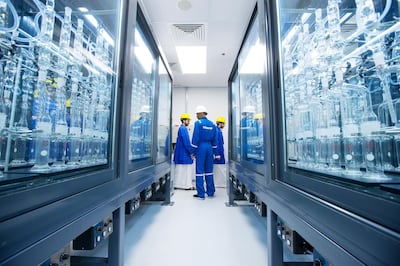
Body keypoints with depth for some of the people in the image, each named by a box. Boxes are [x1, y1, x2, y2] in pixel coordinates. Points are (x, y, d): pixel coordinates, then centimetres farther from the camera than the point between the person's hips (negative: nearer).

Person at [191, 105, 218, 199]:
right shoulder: (212, 124, 9)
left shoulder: (198, 123, -7)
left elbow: (195, 138, -11)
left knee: (200, 171, 2)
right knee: (209, 170, 13)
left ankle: (201, 194, 8)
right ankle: (211, 192, 23)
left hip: (201, 148, -5)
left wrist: (193, 151, -3)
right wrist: (214, 152, 16)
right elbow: (214, 140, 11)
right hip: (209, 148, 5)